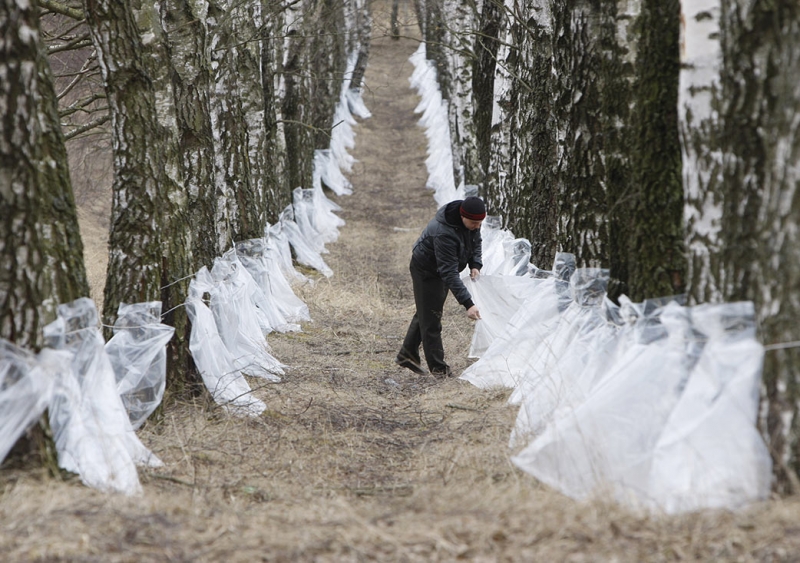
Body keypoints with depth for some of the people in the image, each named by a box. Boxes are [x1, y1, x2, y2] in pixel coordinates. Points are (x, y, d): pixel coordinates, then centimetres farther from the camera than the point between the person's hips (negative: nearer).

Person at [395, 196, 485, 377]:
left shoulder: (472, 221, -16)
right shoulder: (444, 233, -41)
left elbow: (476, 242, 6)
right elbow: (449, 273, -42)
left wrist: (475, 265, -13)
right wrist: (468, 304, -46)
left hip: (442, 268, 9)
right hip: (426, 270, -9)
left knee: (425, 313, 20)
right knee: (431, 319, -5)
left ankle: (407, 354, 34)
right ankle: (438, 367, 5)